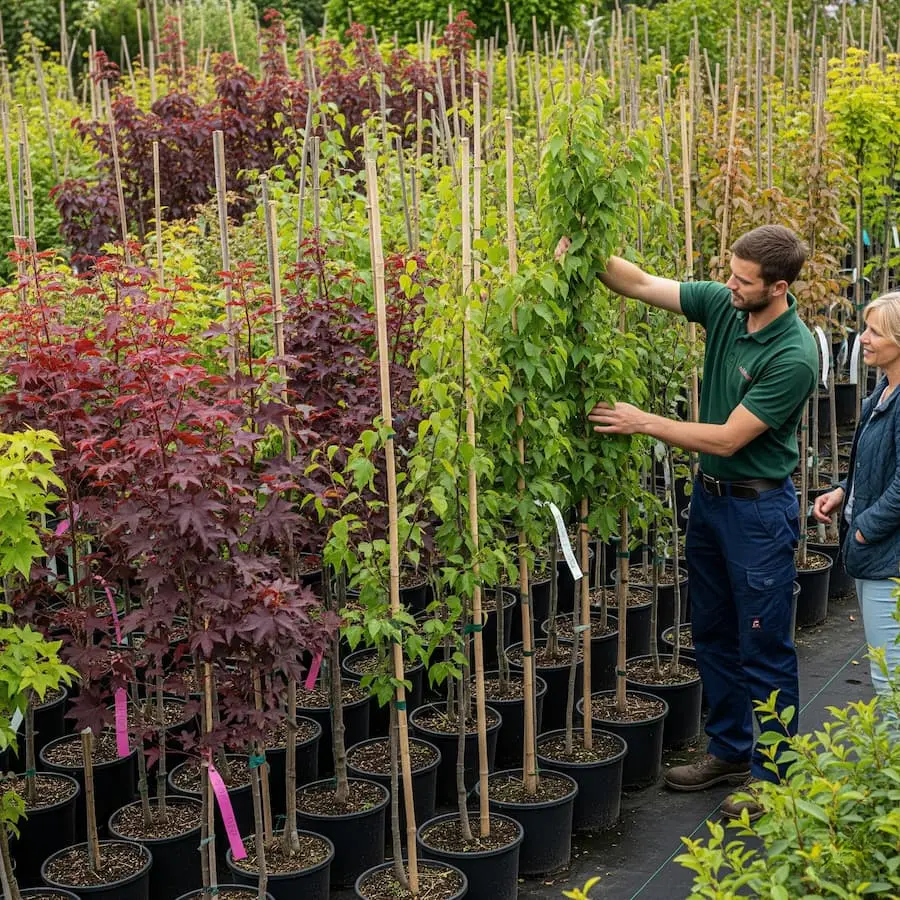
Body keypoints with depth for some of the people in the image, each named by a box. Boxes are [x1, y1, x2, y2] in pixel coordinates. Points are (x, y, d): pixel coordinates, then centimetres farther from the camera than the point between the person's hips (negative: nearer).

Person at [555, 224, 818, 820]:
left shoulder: (795, 356, -25)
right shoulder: (724, 305, -4)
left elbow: (728, 438, -23)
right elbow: (643, 284, -2)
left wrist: (644, 423, -19)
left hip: (759, 508, -8)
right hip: (709, 495, 8)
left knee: (765, 649, 2)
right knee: (713, 633, 17)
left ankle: (773, 776, 16)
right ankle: (729, 752, 32)